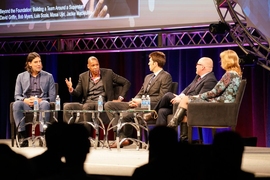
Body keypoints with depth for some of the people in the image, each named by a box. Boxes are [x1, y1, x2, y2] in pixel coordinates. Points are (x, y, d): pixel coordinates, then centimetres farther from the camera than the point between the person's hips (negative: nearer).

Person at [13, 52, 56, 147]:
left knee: (45, 104, -38)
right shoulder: (21, 76, 15)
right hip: (26, 104, 1)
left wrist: (40, 100, -13)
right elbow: (17, 95, 9)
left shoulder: (48, 76, 13)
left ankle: (42, 134, -36)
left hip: (41, 103, -1)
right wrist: (25, 100, -14)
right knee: (16, 104, -34)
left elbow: (52, 97, 6)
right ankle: (23, 135, -33)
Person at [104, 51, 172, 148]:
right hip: (138, 104, 9)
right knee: (108, 105, -4)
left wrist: (141, 101, -14)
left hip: (150, 107, -9)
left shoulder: (166, 76, -2)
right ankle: (122, 136, -11)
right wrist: (135, 100, -1)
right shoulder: (148, 77, 26)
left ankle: (127, 137, -3)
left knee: (125, 115, -35)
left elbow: (161, 97, -11)